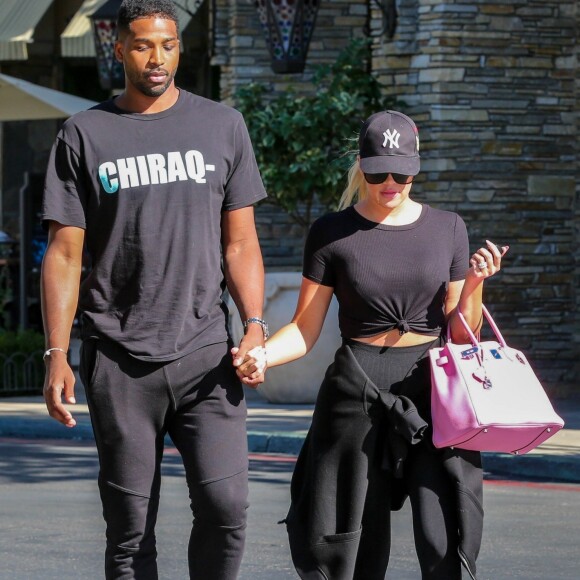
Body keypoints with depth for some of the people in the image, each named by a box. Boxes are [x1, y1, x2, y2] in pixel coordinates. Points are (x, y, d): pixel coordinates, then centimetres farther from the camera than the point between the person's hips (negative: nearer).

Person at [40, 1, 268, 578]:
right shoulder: (85, 135, 6)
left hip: (205, 353, 1)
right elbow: (64, 253, 5)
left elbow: (239, 242, 12)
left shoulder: (222, 127, 11)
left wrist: (254, 325, -3)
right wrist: (56, 354, -4)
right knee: (130, 526, 1)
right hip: (118, 359, 0)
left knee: (225, 504, -13)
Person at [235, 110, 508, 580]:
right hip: (358, 395, 0)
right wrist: (262, 356, -17)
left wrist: (474, 285, -7)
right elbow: (305, 330, 1)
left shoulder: (447, 229, 8)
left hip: (432, 389, 1)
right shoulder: (333, 234, 3)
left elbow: (460, 335, 11)